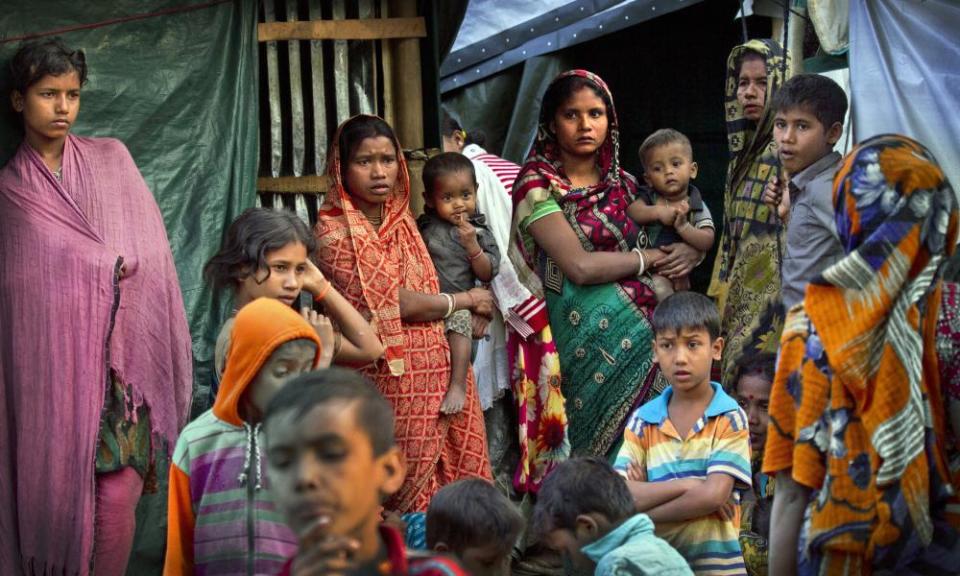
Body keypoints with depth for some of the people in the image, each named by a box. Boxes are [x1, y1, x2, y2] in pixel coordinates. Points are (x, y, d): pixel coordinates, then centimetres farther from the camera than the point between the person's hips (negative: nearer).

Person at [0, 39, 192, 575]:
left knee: (117, 495, -9)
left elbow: (149, 250, 7)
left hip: (115, 358, 1)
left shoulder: (111, 158, 12)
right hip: (49, 363, -1)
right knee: (55, 489, -3)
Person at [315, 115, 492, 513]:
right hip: (389, 376, -7)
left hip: (434, 367, 7)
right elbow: (396, 302, -16)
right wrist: (466, 301, -4)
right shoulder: (335, 232, -15)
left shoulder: (399, 216, 9)